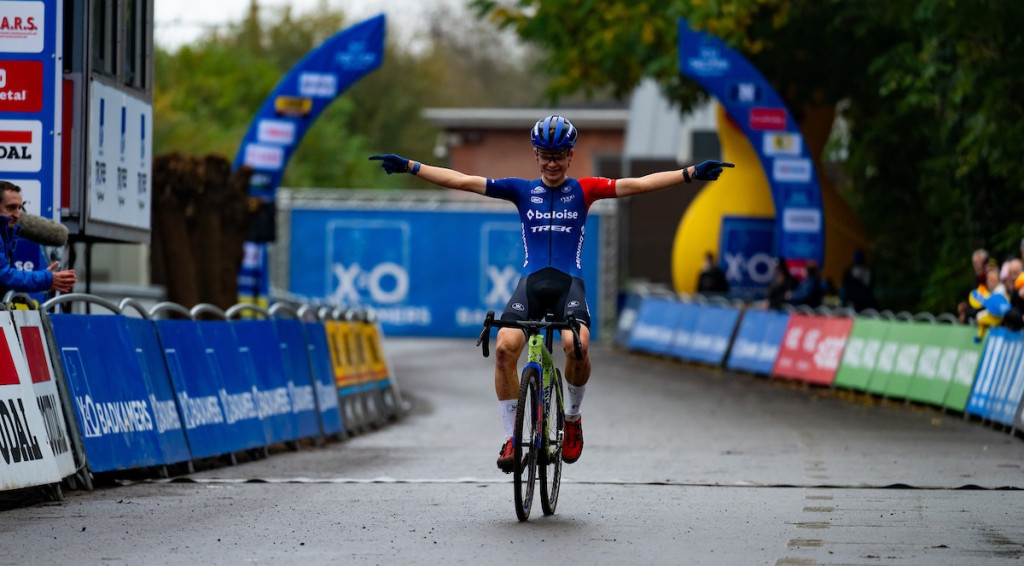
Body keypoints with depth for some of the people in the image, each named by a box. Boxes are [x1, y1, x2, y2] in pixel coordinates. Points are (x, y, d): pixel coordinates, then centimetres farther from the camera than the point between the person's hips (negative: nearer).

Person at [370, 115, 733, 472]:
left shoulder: (583, 190, 11)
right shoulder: (522, 190, 13)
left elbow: (639, 184, 3)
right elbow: (463, 181, 9)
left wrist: (691, 173, -7)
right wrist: (409, 167, 2)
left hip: (568, 281, -1)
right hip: (531, 281, 1)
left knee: (576, 345, -30)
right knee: (505, 346, -24)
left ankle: (572, 416, -1)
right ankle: (511, 436, -10)